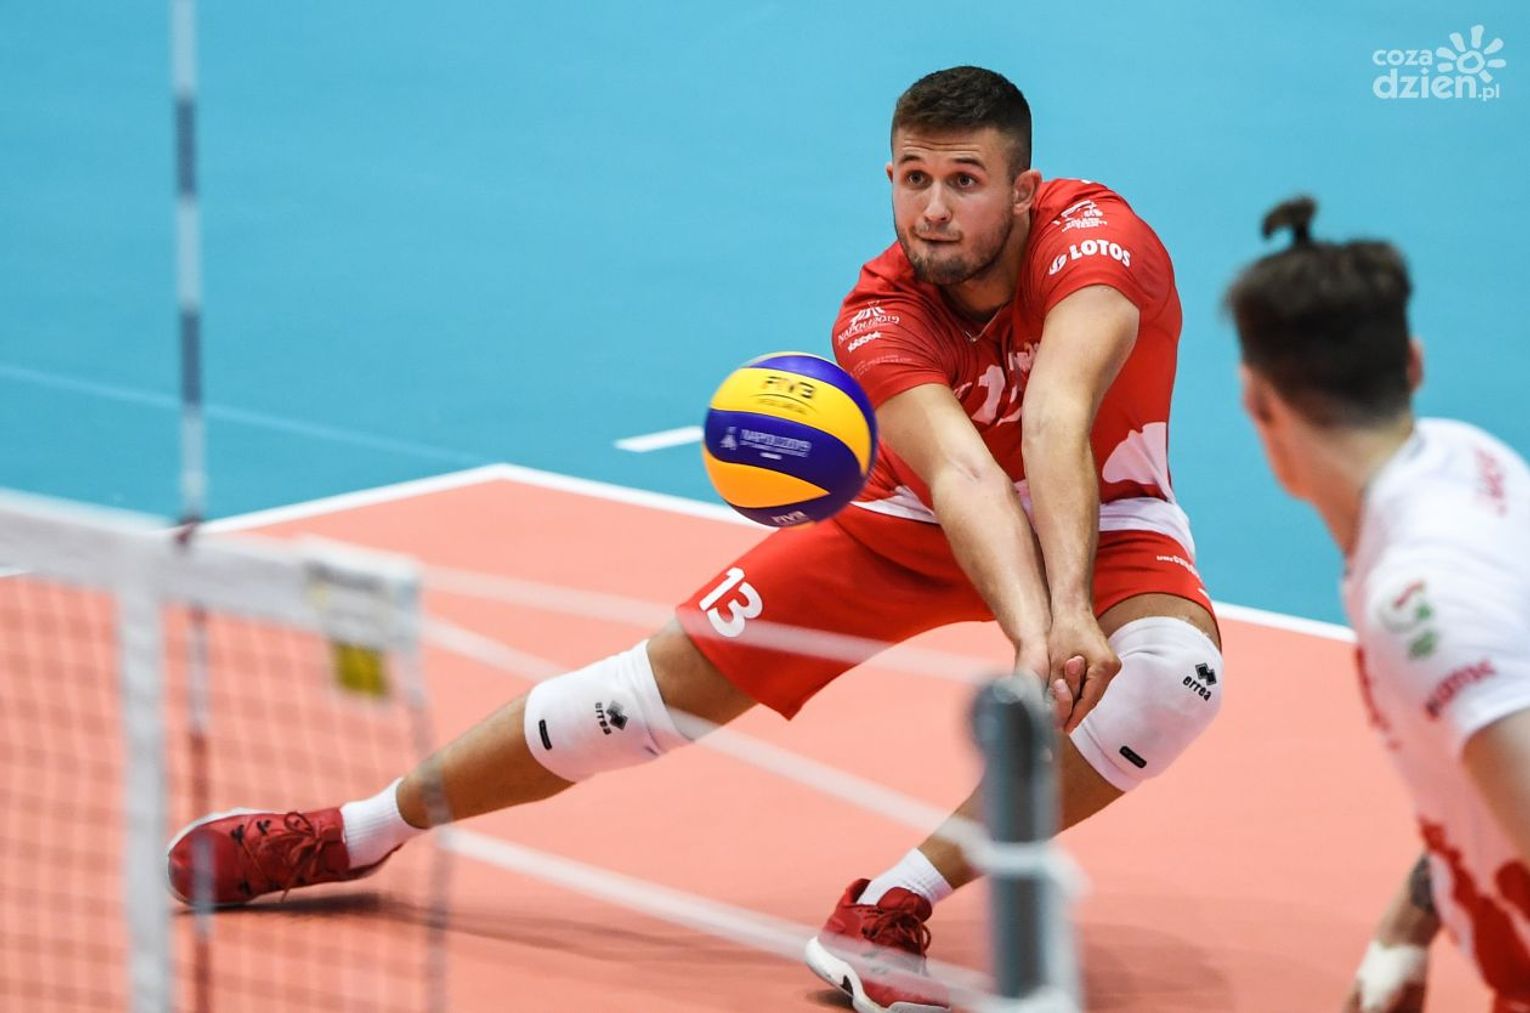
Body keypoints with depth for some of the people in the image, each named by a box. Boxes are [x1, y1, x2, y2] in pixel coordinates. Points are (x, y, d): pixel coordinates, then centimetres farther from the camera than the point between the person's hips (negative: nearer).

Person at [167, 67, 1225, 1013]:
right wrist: (1032, 631, -65)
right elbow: (963, 475, -47)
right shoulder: (879, 316, -27)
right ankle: (354, 834, 13)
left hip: (1098, 517, -1)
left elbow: (1055, 422, -51)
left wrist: (1073, 612, -68)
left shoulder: (1094, 237, -33)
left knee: (1170, 673, -34)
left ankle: (891, 909, -26)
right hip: (918, 517, 1)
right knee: (673, 677, -7)